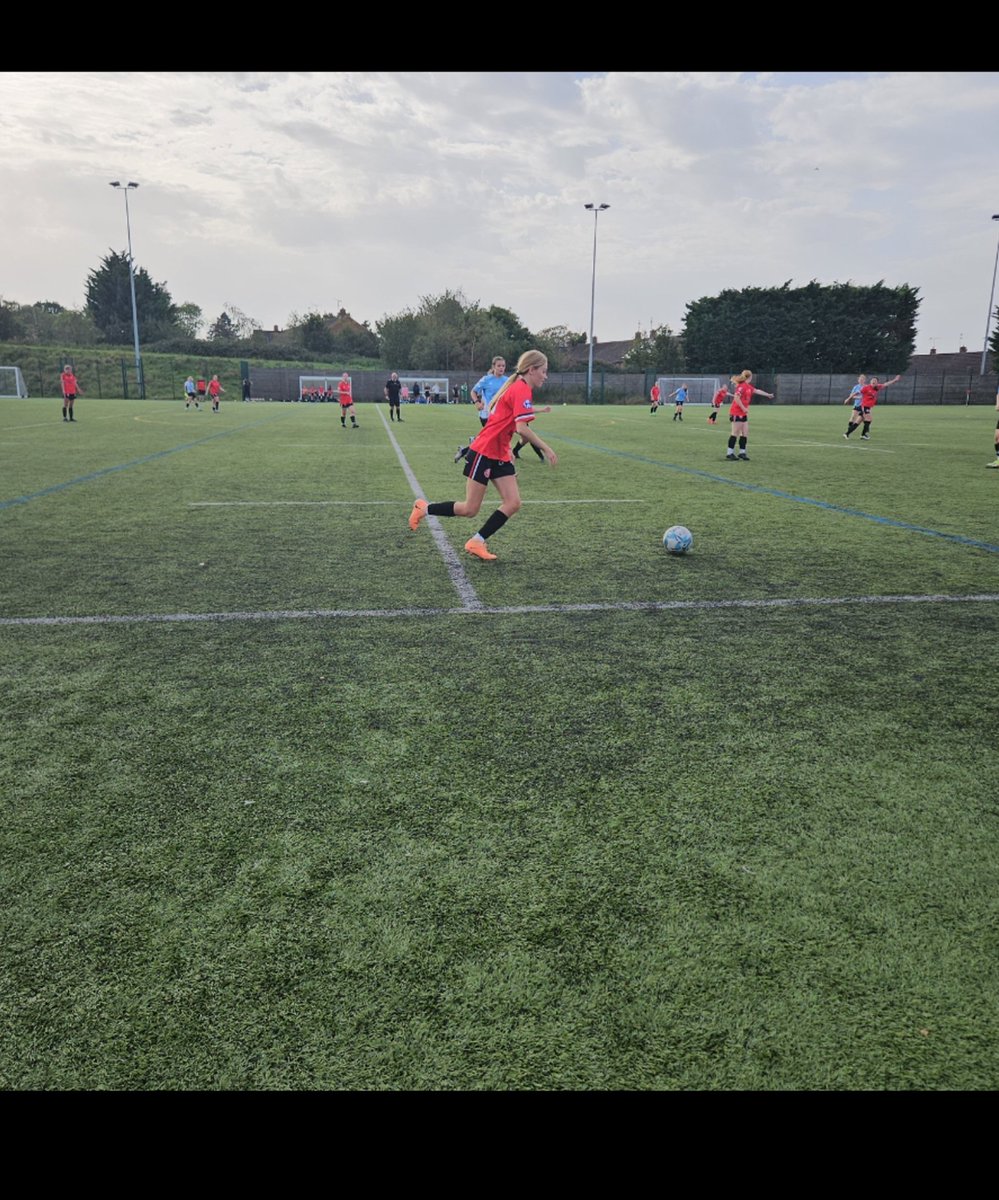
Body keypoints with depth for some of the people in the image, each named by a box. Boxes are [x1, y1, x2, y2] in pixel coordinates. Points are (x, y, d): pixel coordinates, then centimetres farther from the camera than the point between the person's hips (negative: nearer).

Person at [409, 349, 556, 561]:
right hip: (483, 453, -9)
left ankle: (477, 542, 6)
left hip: (500, 455, 9)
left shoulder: (517, 388, 12)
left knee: (513, 504, -2)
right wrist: (546, 448, -19)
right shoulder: (522, 390, -18)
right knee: (470, 509, -1)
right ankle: (423, 509, 18)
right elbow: (522, 429, -27)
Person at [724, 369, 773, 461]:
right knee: (735, 433, -7)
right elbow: (736, 398, -24)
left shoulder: (749, 387, 14)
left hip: (743, 414, 9)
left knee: (745, 433, 7)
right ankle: (730, 453, -2)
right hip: (736, 413, -9)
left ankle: (742, 452, 11)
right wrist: (744, 408, -20)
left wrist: (768, 395, 40)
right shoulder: (741, 386, -15)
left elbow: (757, 391, 29)